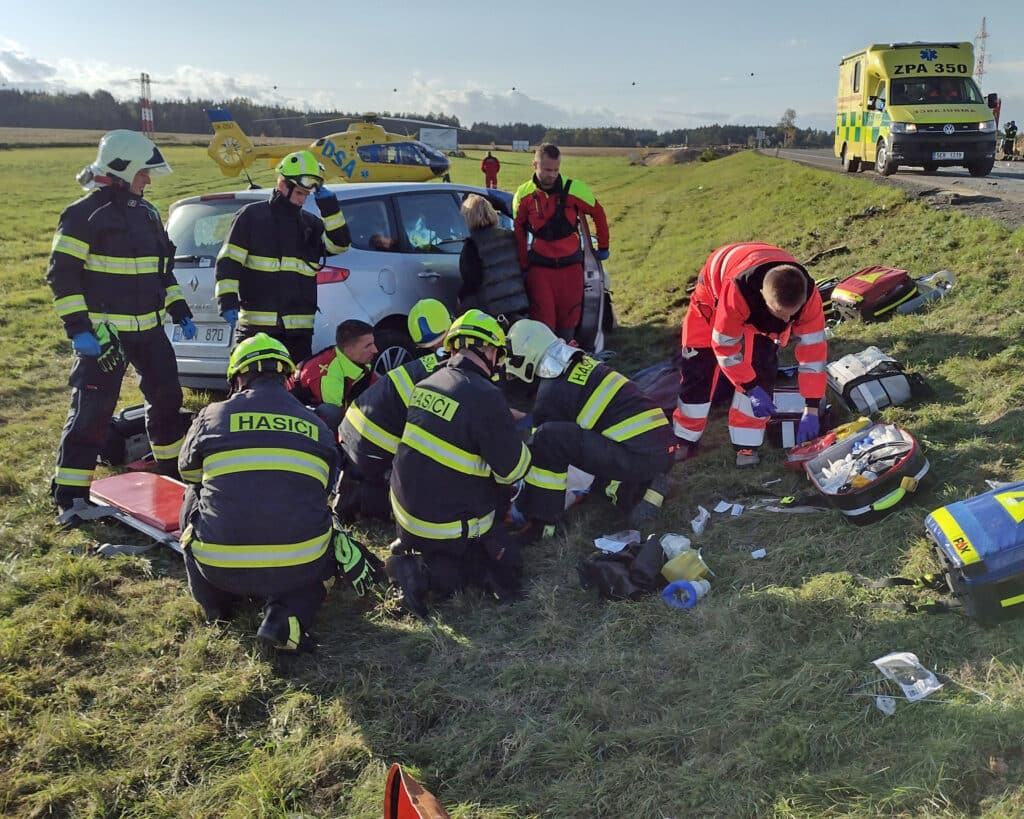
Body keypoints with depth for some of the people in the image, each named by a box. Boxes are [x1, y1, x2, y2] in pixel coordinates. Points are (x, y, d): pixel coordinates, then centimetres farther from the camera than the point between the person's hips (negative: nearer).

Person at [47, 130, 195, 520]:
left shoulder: (146, 213, 14)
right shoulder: (84, 215, -10)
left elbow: (163, 268, 23)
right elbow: (62, 274, -13)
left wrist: (179, 310, 16)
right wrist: (78, 327, -19)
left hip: (149, 328, 8)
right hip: (102, 331, -8)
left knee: (166, 398, 16)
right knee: (92, 410, -8)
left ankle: (175, 471, 34)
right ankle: (69, 495, 1)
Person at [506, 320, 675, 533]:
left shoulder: (551, 394, -7)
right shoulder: (583, 363, 16)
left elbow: (547, 450, 2)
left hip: (639, 457, -9)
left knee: (548, 437, -15)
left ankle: (539, 522, -4)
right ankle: (639, 489, 13)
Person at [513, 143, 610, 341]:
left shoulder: (574, 189, -6)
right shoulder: (524, 194, -2)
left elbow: (598, 214, 7)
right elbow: (518, 232, 8)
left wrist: (603, 247, 15)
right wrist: (523, 265, 8)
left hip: (571, 264, 1)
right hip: (539, 266, 0)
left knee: (569, 317, 7)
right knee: (543, 318, -6)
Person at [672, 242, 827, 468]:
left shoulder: (807, 294, -37)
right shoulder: (736, 291, -47)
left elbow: (813, 348, -29)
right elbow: (724, 345, -32)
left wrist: (811, 411, -28)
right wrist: (751, 389, -29)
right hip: (714, 292, -2)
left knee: (760, 369, -17)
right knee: (698, 368, -6)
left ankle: (747, 444, -6)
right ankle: (684, 440, 12)